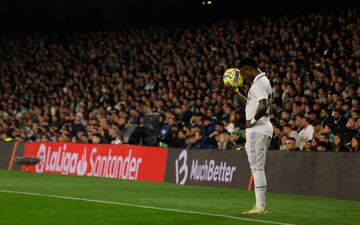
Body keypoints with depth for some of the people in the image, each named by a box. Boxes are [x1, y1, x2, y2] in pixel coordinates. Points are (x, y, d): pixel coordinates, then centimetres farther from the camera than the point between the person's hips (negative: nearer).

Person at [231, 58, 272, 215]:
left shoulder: (258, 83, -13)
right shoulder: (264, 81, 20)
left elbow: (263, 106, -27)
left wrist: (252, 120, -17)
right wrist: (237, 93, 30)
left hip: (257, 129, -11)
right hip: (264, 128, 11)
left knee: (257, 167, -11)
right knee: (259, 168, 13)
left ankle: (260, 206, -13)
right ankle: (261, 206, 15)